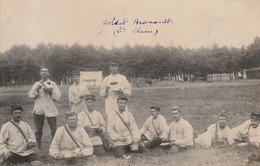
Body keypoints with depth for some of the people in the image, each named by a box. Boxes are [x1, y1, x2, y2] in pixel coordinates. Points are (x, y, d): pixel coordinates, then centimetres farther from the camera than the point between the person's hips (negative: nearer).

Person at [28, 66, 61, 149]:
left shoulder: (52, 84, 9)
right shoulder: (37, 84, 14)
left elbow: (57, 97, -1)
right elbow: (30, 95, 4)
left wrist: (50, 92, -15)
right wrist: (36, 90, -12)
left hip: (50, 109, -2)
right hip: (38, 110, 2)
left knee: (54, 130, -4)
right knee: (38, 130, 7)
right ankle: (38, 148, 16)